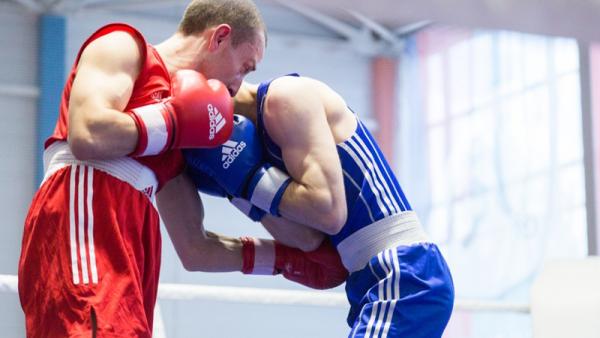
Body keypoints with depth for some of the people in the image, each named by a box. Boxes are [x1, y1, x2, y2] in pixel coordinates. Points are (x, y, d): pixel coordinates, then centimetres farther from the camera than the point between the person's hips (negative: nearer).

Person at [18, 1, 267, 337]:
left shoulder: (179, 95, 31)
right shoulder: (124, 46, 9)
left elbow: (194, 248, 30)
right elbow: (88, 136, -14)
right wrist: (177, 120, 0)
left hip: (127, 239, 9)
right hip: (85, 216, -9)